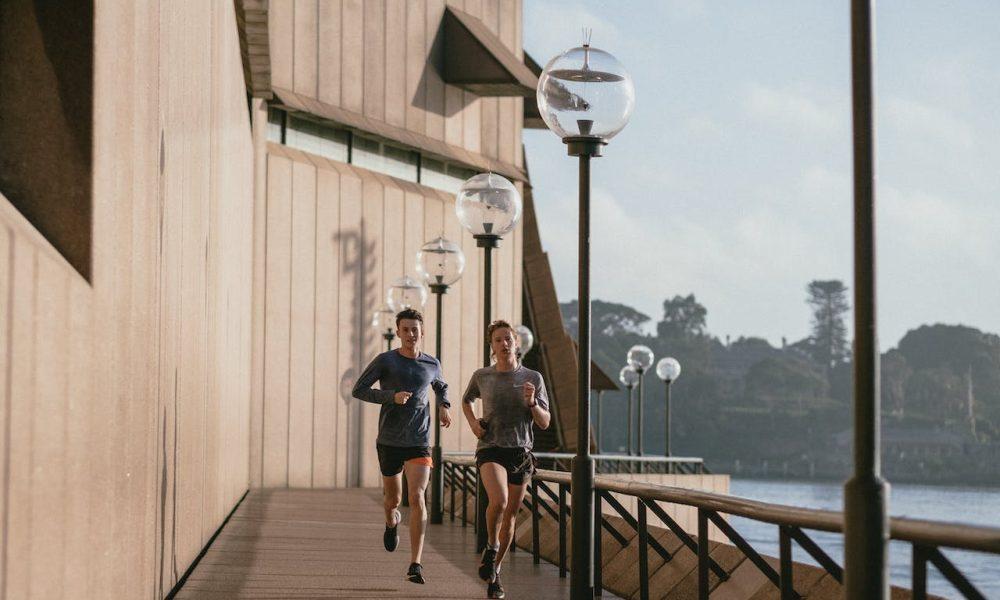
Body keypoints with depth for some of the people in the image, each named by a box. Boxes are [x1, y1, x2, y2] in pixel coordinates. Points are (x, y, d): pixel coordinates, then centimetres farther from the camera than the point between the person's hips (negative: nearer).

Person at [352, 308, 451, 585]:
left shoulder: (431, 364, 6)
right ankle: (391, 521, 54)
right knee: (393, 498, 14)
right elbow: (358, 390, -5)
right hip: (389, 441, 0)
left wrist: (444, 407, 7)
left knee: (417, 497, -16)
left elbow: (441, 386, 28)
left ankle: (415, 564, -16)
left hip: (419, 443, 0)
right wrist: (391, 397, -17)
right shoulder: (385, 360, -4)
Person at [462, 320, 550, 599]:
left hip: (521, 452, 2)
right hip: (491, 449, -2)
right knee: (498, 501, -28)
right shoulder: (482, 376, 3)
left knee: (510, 516, 8)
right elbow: (466, 401, 24)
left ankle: (494, 571, 28)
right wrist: (473, 423, 5)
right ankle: (491, 548, -1)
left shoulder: (533, 378, 1)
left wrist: (532, 403, -18)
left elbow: (545, 423, 2)